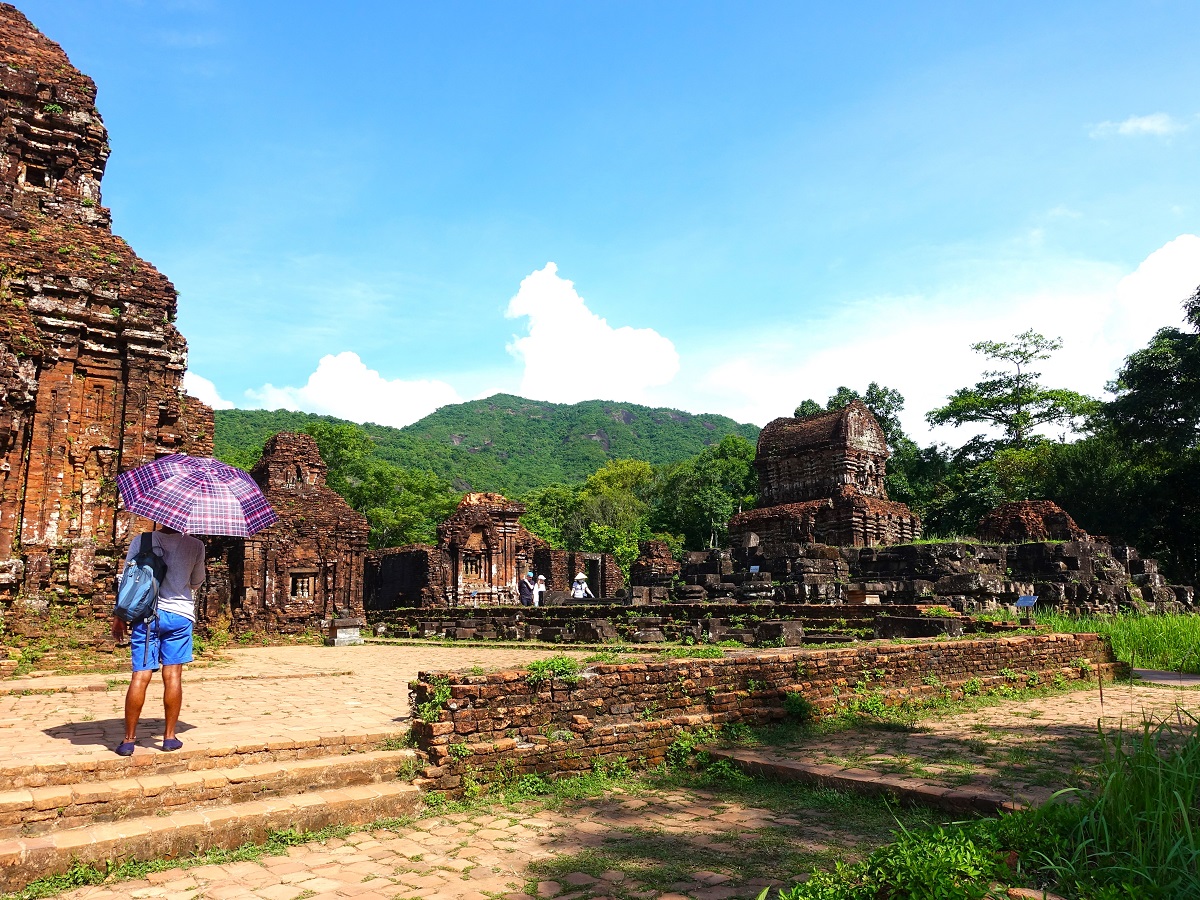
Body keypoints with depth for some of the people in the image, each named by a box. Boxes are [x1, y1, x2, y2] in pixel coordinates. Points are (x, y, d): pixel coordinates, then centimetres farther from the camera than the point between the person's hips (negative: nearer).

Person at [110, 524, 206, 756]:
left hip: (146, 614, 1)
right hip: (180, 615, -1)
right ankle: (170, 736, 12)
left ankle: (129, 740, 9)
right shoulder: (195, 546, -4)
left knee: (140, 676, 3)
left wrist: (118, 617, 10)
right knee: (173, 676, 5)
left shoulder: (141, 541, -3)